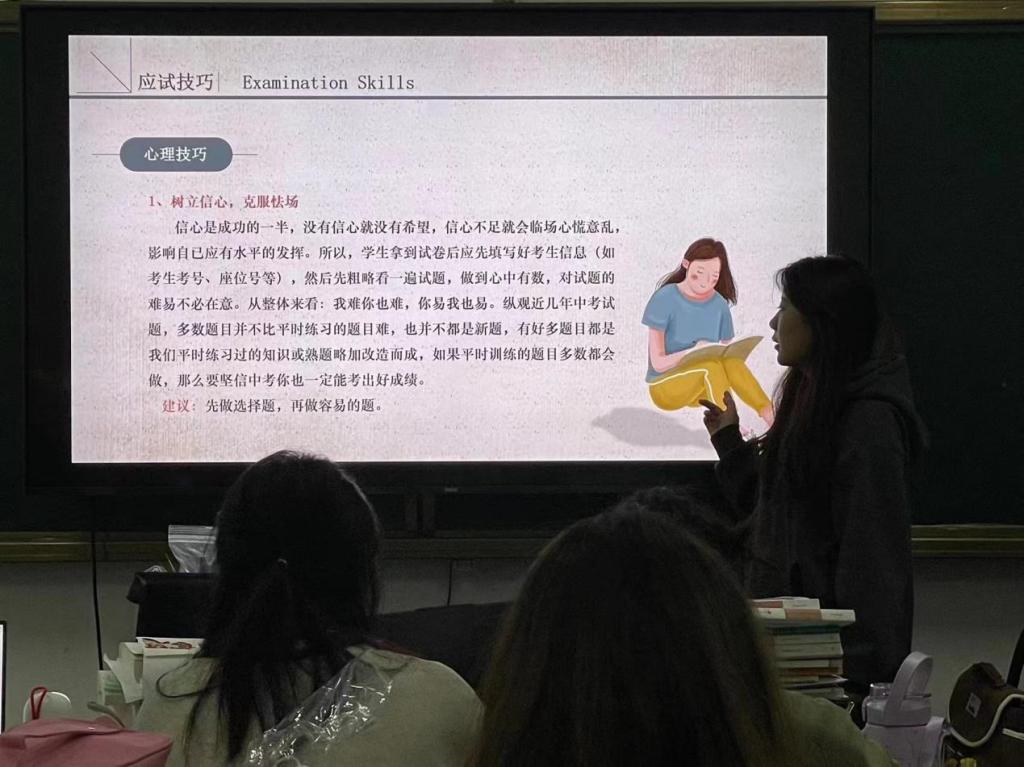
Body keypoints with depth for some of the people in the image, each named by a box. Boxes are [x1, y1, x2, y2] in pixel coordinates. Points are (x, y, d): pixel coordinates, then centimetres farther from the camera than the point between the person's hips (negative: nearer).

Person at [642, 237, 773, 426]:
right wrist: (694, 351, -31)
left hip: (702, 387, 4)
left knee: (731, 362, -29)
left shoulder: (720, 305, -2)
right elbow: (658, 363, -16)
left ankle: (773, 419, -34)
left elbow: (727, 354, 1)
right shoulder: (665, 299, -15)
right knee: (711, 366, -33)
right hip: (665, 386, -4)